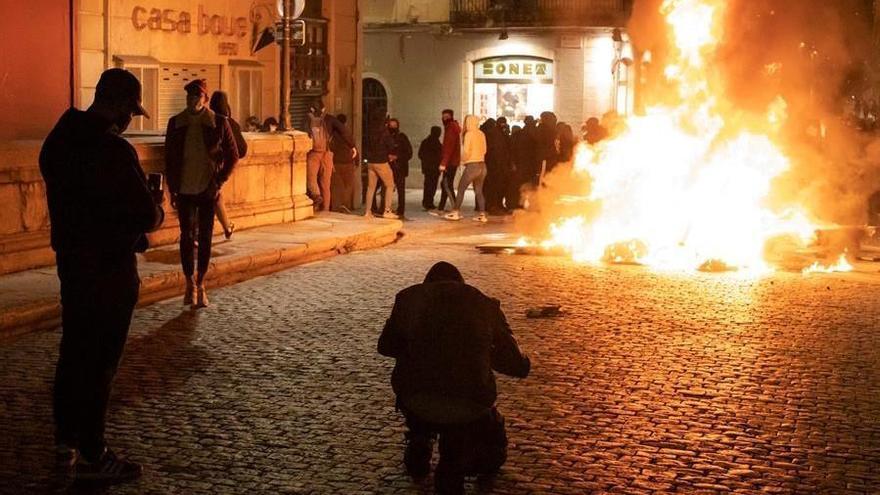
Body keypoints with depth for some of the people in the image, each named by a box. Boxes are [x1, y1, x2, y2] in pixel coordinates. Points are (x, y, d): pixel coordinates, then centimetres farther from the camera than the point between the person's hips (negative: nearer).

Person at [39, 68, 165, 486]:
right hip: (109, 268, -8)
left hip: (70, 259, 8)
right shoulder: (115, 151, -22)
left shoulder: (59, 139, 4)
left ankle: (66, 448, 20)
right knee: (100, 361, 3)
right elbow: (147, 218, -22)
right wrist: (157, 205, 1)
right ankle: (90, 456, 15)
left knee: (73, 353, 15)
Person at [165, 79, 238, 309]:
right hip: (184, 190, 1)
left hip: (208, 189, -1)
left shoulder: (219, 123, -4)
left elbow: (232, 156, 2)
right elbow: (169, 158, 7)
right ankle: (190, 283, 14)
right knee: (187, 236, 2)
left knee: (205, 238, 4)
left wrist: (220, 182, -6)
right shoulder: (175, 123, 2)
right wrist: (172, 189, 3)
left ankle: (200, 284, 16)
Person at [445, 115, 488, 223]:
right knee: (479, 191, 10)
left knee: (461, 189, 3)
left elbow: (466, 150, -15)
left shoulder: (469, 134, -10)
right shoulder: (482, 134, 7)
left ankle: (456, 212, 3)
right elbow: (484, 150, 11)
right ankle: (482, 214, 6)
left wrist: (463, 159, 3)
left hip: (472, 165, -6)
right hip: (482, 165, 6)